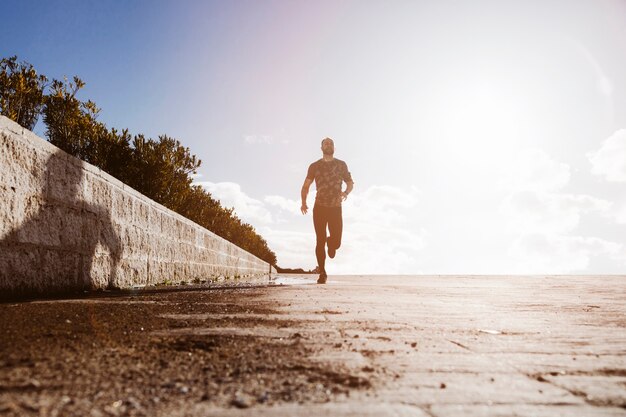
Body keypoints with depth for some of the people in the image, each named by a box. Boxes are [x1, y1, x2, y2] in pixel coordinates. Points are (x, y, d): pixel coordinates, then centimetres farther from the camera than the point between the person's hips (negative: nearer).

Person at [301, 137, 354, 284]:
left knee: (336, 242, -6)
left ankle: (331, 242, 34)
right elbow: (306, 186, 2)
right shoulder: (314, 166, 5)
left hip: (336, 208, 1)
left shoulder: (341, 165, 7)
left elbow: (350, 183, 14)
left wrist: (346, 193, -9)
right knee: (320, 241, -3)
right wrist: (303, 202, -16)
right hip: (319, 208, 0)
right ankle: (322, 273, 11)